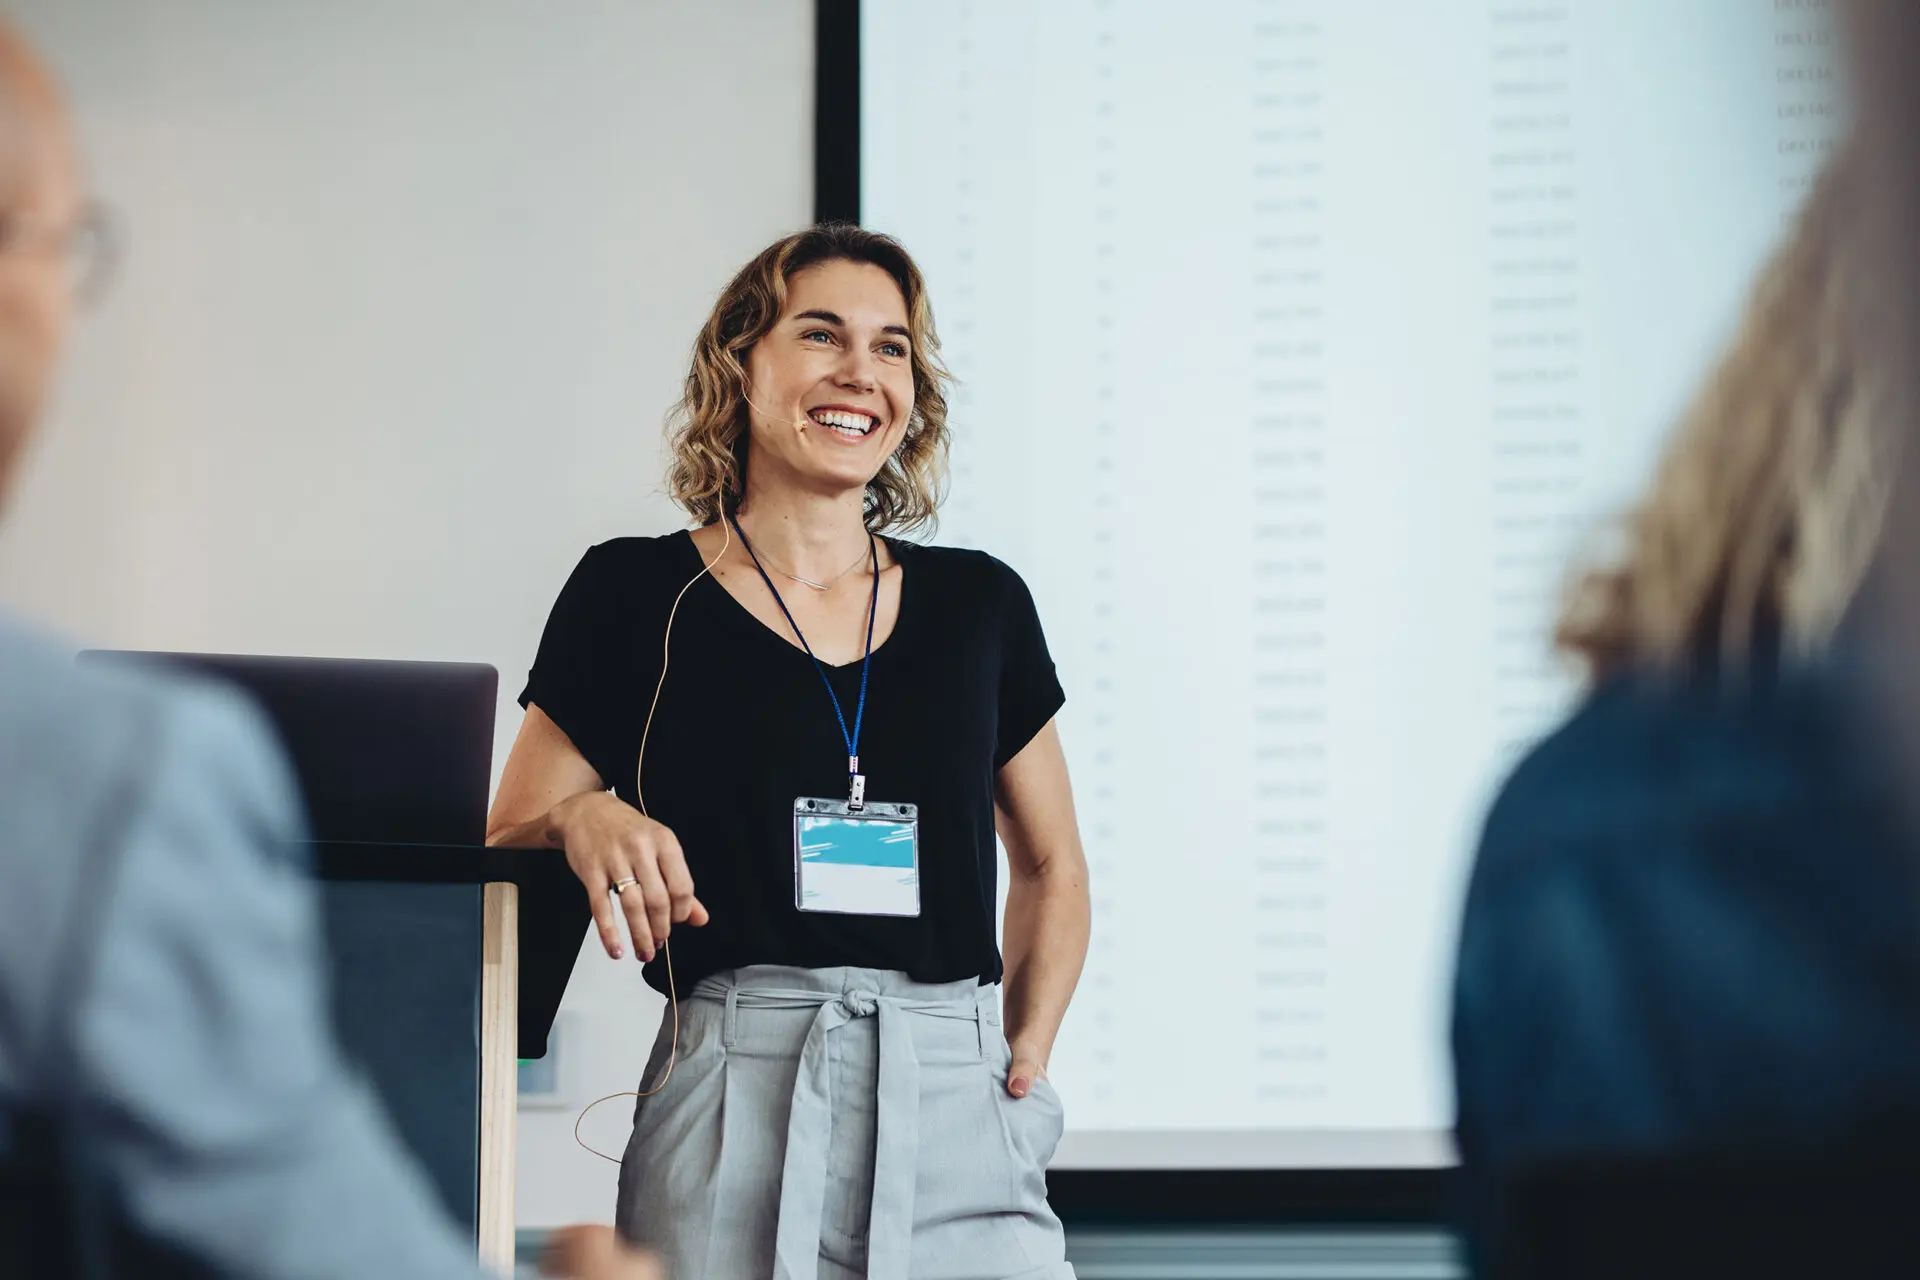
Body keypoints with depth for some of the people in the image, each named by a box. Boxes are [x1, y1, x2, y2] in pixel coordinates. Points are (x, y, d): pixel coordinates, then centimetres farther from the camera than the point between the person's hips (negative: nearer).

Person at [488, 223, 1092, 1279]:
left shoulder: (979, 606, 14)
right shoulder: (637, 597, 6)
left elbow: (1051, 864, 25)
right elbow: (498, 856, 7)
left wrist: (1027, 1056, 11)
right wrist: (581, 818, -14)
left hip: (956, 1111, 2)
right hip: (735, 1110, -2)